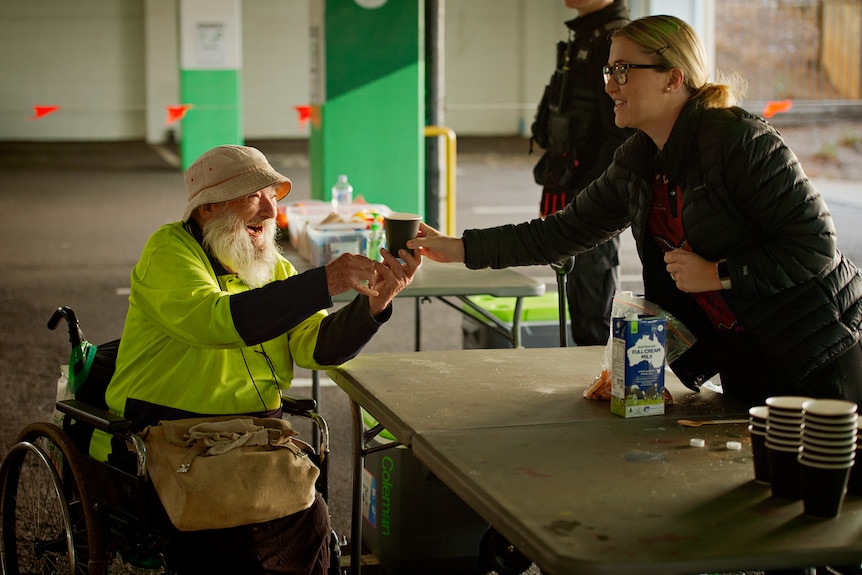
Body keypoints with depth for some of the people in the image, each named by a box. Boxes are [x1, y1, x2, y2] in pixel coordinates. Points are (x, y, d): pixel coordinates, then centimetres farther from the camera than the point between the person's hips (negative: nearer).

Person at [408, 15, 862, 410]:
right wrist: (459, 248, 8)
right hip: (741, 363, 7)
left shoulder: (739, 139, -20)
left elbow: (816, 245, -20)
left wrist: (717, 274, -22)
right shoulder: (636, 162, 4)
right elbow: (567, 230, 11)